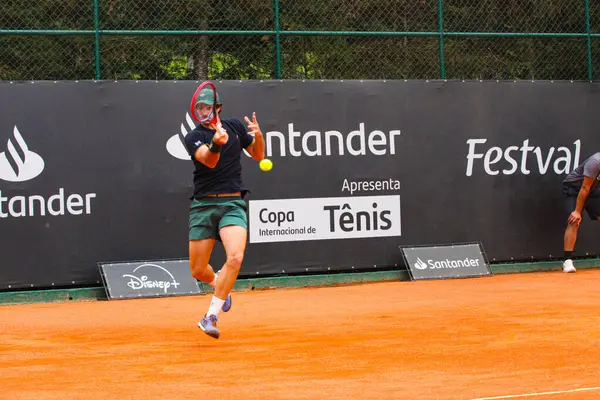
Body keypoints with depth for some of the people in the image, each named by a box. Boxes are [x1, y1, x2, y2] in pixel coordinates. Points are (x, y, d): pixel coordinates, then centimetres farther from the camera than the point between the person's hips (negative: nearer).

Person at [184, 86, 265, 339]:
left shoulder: (235, 126, 9)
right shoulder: (193, 137, -1)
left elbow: (258, 155, 19)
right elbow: (209, 160, -20)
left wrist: (258, 135, -2)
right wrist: (216, 143, -42)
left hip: (232, 204, 0)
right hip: (203, 206, 0)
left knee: (235, 257, -24)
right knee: (197, 271, 3)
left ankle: (211, 316, -18)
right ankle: (218, 284, 41)